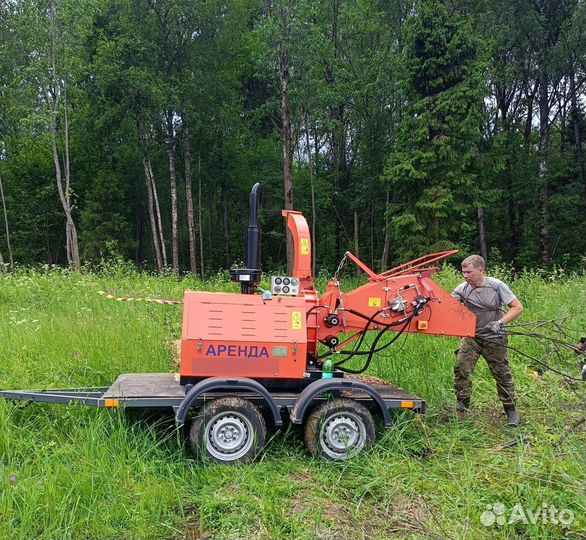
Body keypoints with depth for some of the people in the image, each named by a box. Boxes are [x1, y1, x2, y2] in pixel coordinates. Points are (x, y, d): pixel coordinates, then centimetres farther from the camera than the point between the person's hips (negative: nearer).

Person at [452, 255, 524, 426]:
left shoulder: (496, 285, -14)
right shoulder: (462, 289, -10)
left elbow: (518, 307, -13)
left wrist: (500, 323, -25)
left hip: (494, 338, -2)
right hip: (471, 336, 2)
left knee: (502, 373, 7)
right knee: (461, 369, -10)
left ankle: (511, 410, 24)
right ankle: (462, 406, 6)